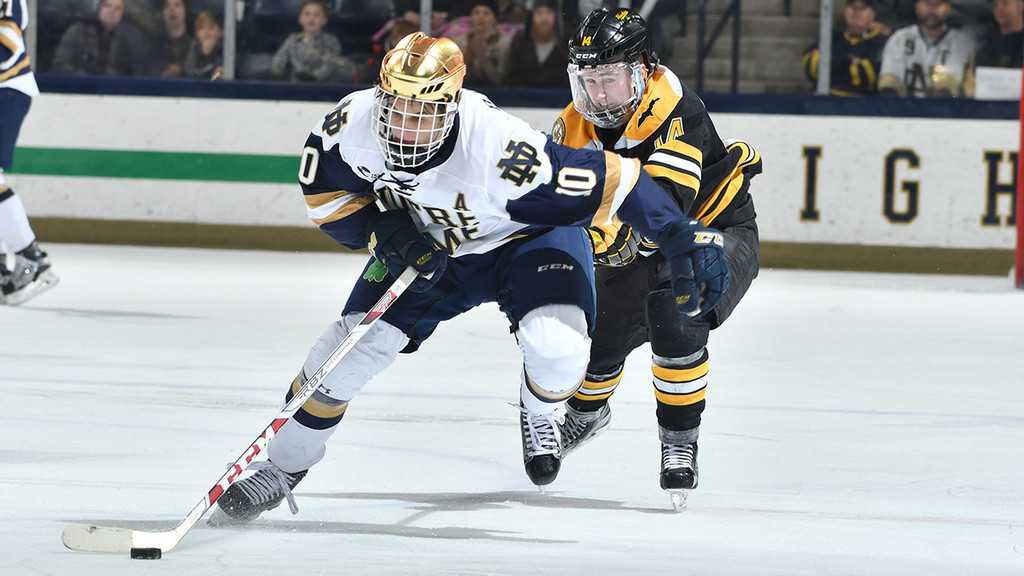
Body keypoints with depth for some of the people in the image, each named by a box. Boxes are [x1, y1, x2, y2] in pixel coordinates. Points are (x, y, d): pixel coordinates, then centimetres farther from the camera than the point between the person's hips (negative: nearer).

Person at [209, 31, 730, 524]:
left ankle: (537, 413, 10)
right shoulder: (349, 124, -27)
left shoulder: (501, 149, -41)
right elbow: (325, 195, -7)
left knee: (556, 347, -28)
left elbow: (613, 182, -38)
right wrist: (388, 230, -23)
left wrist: (684, 238, -43)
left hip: (526, 240, -4)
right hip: (426, 245, 4)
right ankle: (281, 466, 12)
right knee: (355, 341, -9)